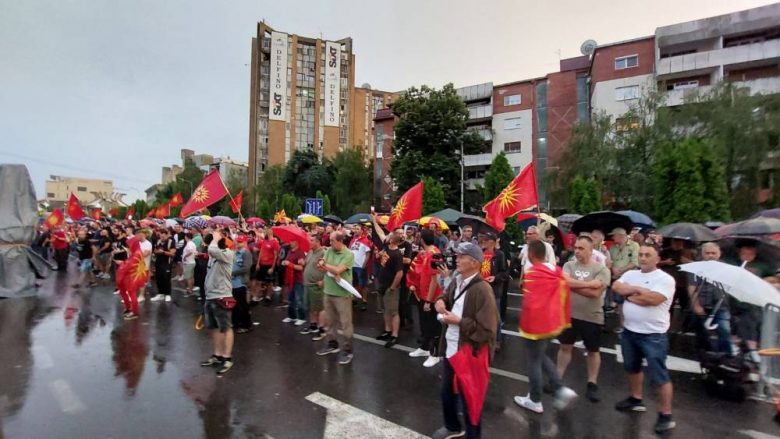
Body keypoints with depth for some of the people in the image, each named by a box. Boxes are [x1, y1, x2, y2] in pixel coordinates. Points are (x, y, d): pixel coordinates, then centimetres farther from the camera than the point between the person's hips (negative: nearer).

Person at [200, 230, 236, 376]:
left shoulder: (228, 253, -16)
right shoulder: (215, 255, 10)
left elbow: (211, 250, -33)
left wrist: (216, 237, -18)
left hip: (221, 297, -9)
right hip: (210, 296, 9)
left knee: (226, 328, 1)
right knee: (214, 327, 16)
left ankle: (227, 358, 9)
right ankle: (217, 355, 28)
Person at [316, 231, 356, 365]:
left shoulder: (349, 254, -14)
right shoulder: (329, 250, 5)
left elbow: (338, 270, -20)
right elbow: (320, 266, -3)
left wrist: (325, 265, -6)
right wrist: (332, 272, -17)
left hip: (342, 294, -6)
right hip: (328, 292, 6)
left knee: (345, 323, 2)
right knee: (330, 321, 19)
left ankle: (347, 350, 13)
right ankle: (332, 344, 36)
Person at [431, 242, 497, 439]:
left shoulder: (482, 290, -24)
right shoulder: (455, 282, 1)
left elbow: (487, 330, -25)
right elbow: (447, 297, 22)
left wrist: (458, 321, -22)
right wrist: (440, 301, -1)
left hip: (469, 354, -8)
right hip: (450, 349, 8)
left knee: (470, 400, 12)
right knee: (447, 393, 25)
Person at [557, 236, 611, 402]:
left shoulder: (601, 269, -10)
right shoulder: (569, 265, 0)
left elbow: (595, 292, -22)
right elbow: (563, 282, -18)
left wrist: (573, 285, -20)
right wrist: (588, 283, -23)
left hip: (592, 317, -2)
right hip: (569, 314, 3)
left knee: (593, 350, 14)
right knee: (565, 346, 13)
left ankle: (592, 384, 30)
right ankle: (558, 378, 26)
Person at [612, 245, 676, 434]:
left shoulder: (665, 279, -12)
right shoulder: (630, 274, 7)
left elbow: (653, 299, -25)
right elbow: (616, 287, -6)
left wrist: (629, 295, -12)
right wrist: (637, 289, -16)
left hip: (653, 335, -7)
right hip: (629, 331, 7)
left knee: (658, 375, 0)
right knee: (632, 367, 21)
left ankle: (666, 414, 14)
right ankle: (636, 399, 39)